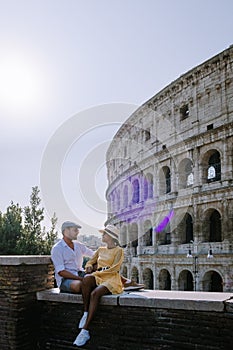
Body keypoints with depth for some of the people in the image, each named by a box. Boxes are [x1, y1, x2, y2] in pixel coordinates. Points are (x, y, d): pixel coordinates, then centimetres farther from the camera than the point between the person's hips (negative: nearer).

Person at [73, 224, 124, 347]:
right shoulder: (100, 250, 23)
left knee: (94, 294, -36)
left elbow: (113, 269, -8)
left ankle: (85, 331, -34)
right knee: (86, 278, -33)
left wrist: (96, 273, -13)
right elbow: (90, 262, 21)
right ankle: (85, 313, -27)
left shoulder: (118, 251, 3)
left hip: (112, 281, -5)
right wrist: (89, 267, -4)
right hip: (98, 279, 5)